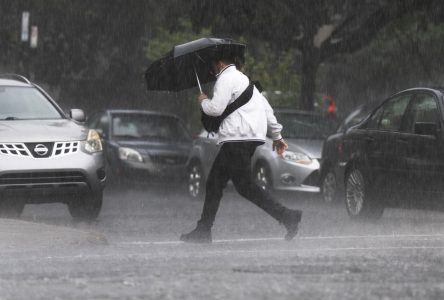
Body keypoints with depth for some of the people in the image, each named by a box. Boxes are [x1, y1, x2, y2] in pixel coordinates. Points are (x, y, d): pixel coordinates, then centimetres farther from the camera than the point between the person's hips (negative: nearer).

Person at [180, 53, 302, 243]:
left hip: (239, 137, -10)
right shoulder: (242, 78, 27)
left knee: (244, 185, -13)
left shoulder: (226, 78, -5)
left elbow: (216, 108, -16)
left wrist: (203, 101, 6)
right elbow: (266, 108, 26)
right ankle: (203, 231, 9)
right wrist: (277, 136, 29)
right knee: (214, 182, 10)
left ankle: (286, 216, -17)